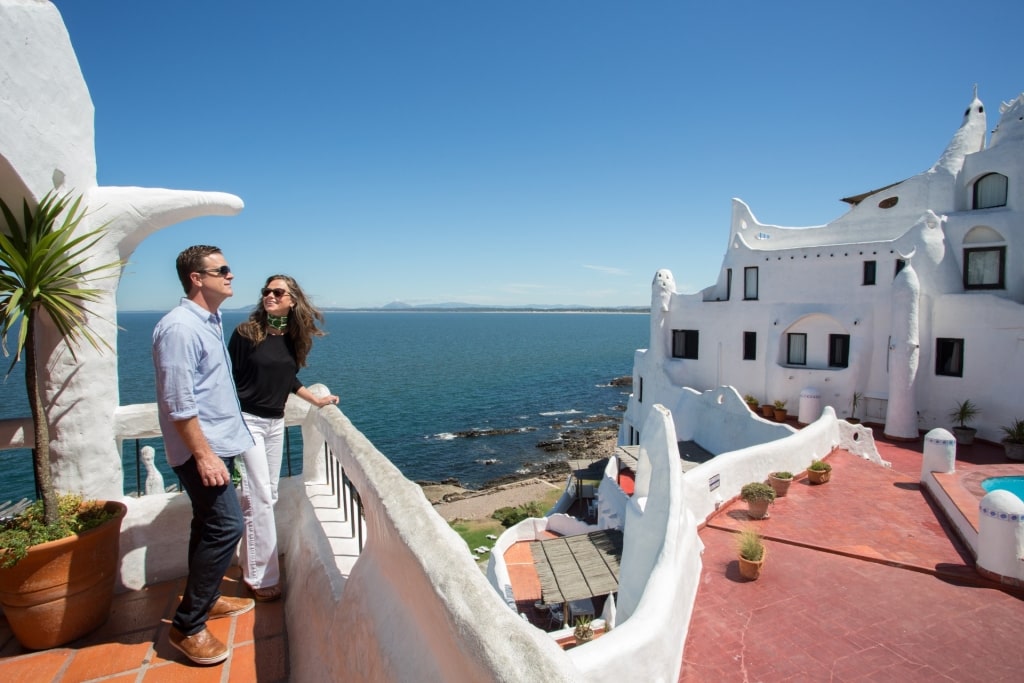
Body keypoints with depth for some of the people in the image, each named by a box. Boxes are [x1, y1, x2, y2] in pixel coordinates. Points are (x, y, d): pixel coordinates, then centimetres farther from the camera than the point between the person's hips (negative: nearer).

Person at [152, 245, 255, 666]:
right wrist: (203, 455, -23)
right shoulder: (180, 327, -19)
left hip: (217, 443, 10)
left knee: (210, 527, 18)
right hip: (201, 449, -10)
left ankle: (205, 599, 34)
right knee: (226, 527, -8)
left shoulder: (210, 322, 11)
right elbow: (178, 402, -23)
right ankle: (187, 626, 6)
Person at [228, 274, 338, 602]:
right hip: (247, 420, -6)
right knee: (258, 496, -5)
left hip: (276, 422, 6)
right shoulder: (246, 333, -12)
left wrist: (316, 400, 14)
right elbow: (228, 379, -9)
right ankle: (261, 577, 7)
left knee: (268, 495, 13)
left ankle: (251, 563, 31)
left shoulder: (292, 338, 3)